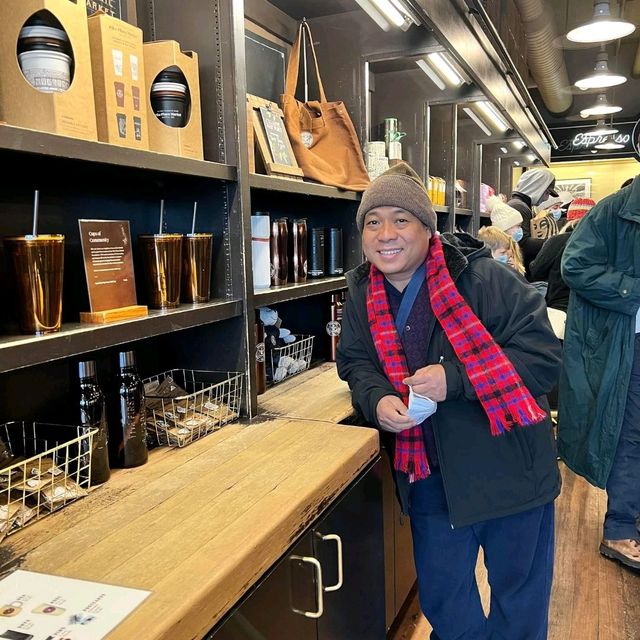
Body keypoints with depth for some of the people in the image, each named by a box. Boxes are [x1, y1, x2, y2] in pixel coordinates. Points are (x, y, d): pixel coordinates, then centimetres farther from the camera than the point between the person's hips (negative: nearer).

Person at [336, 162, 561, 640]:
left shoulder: (482, 278, -18)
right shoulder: (363, 296, -2)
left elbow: (544, 356, -19)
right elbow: (357, 364, 7)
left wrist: (455, 378, -28)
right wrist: (376, 399, -16)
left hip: (507, 469, -4)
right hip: (429, 476, 4)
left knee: (520, 596, 18)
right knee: (441, 596, 22)